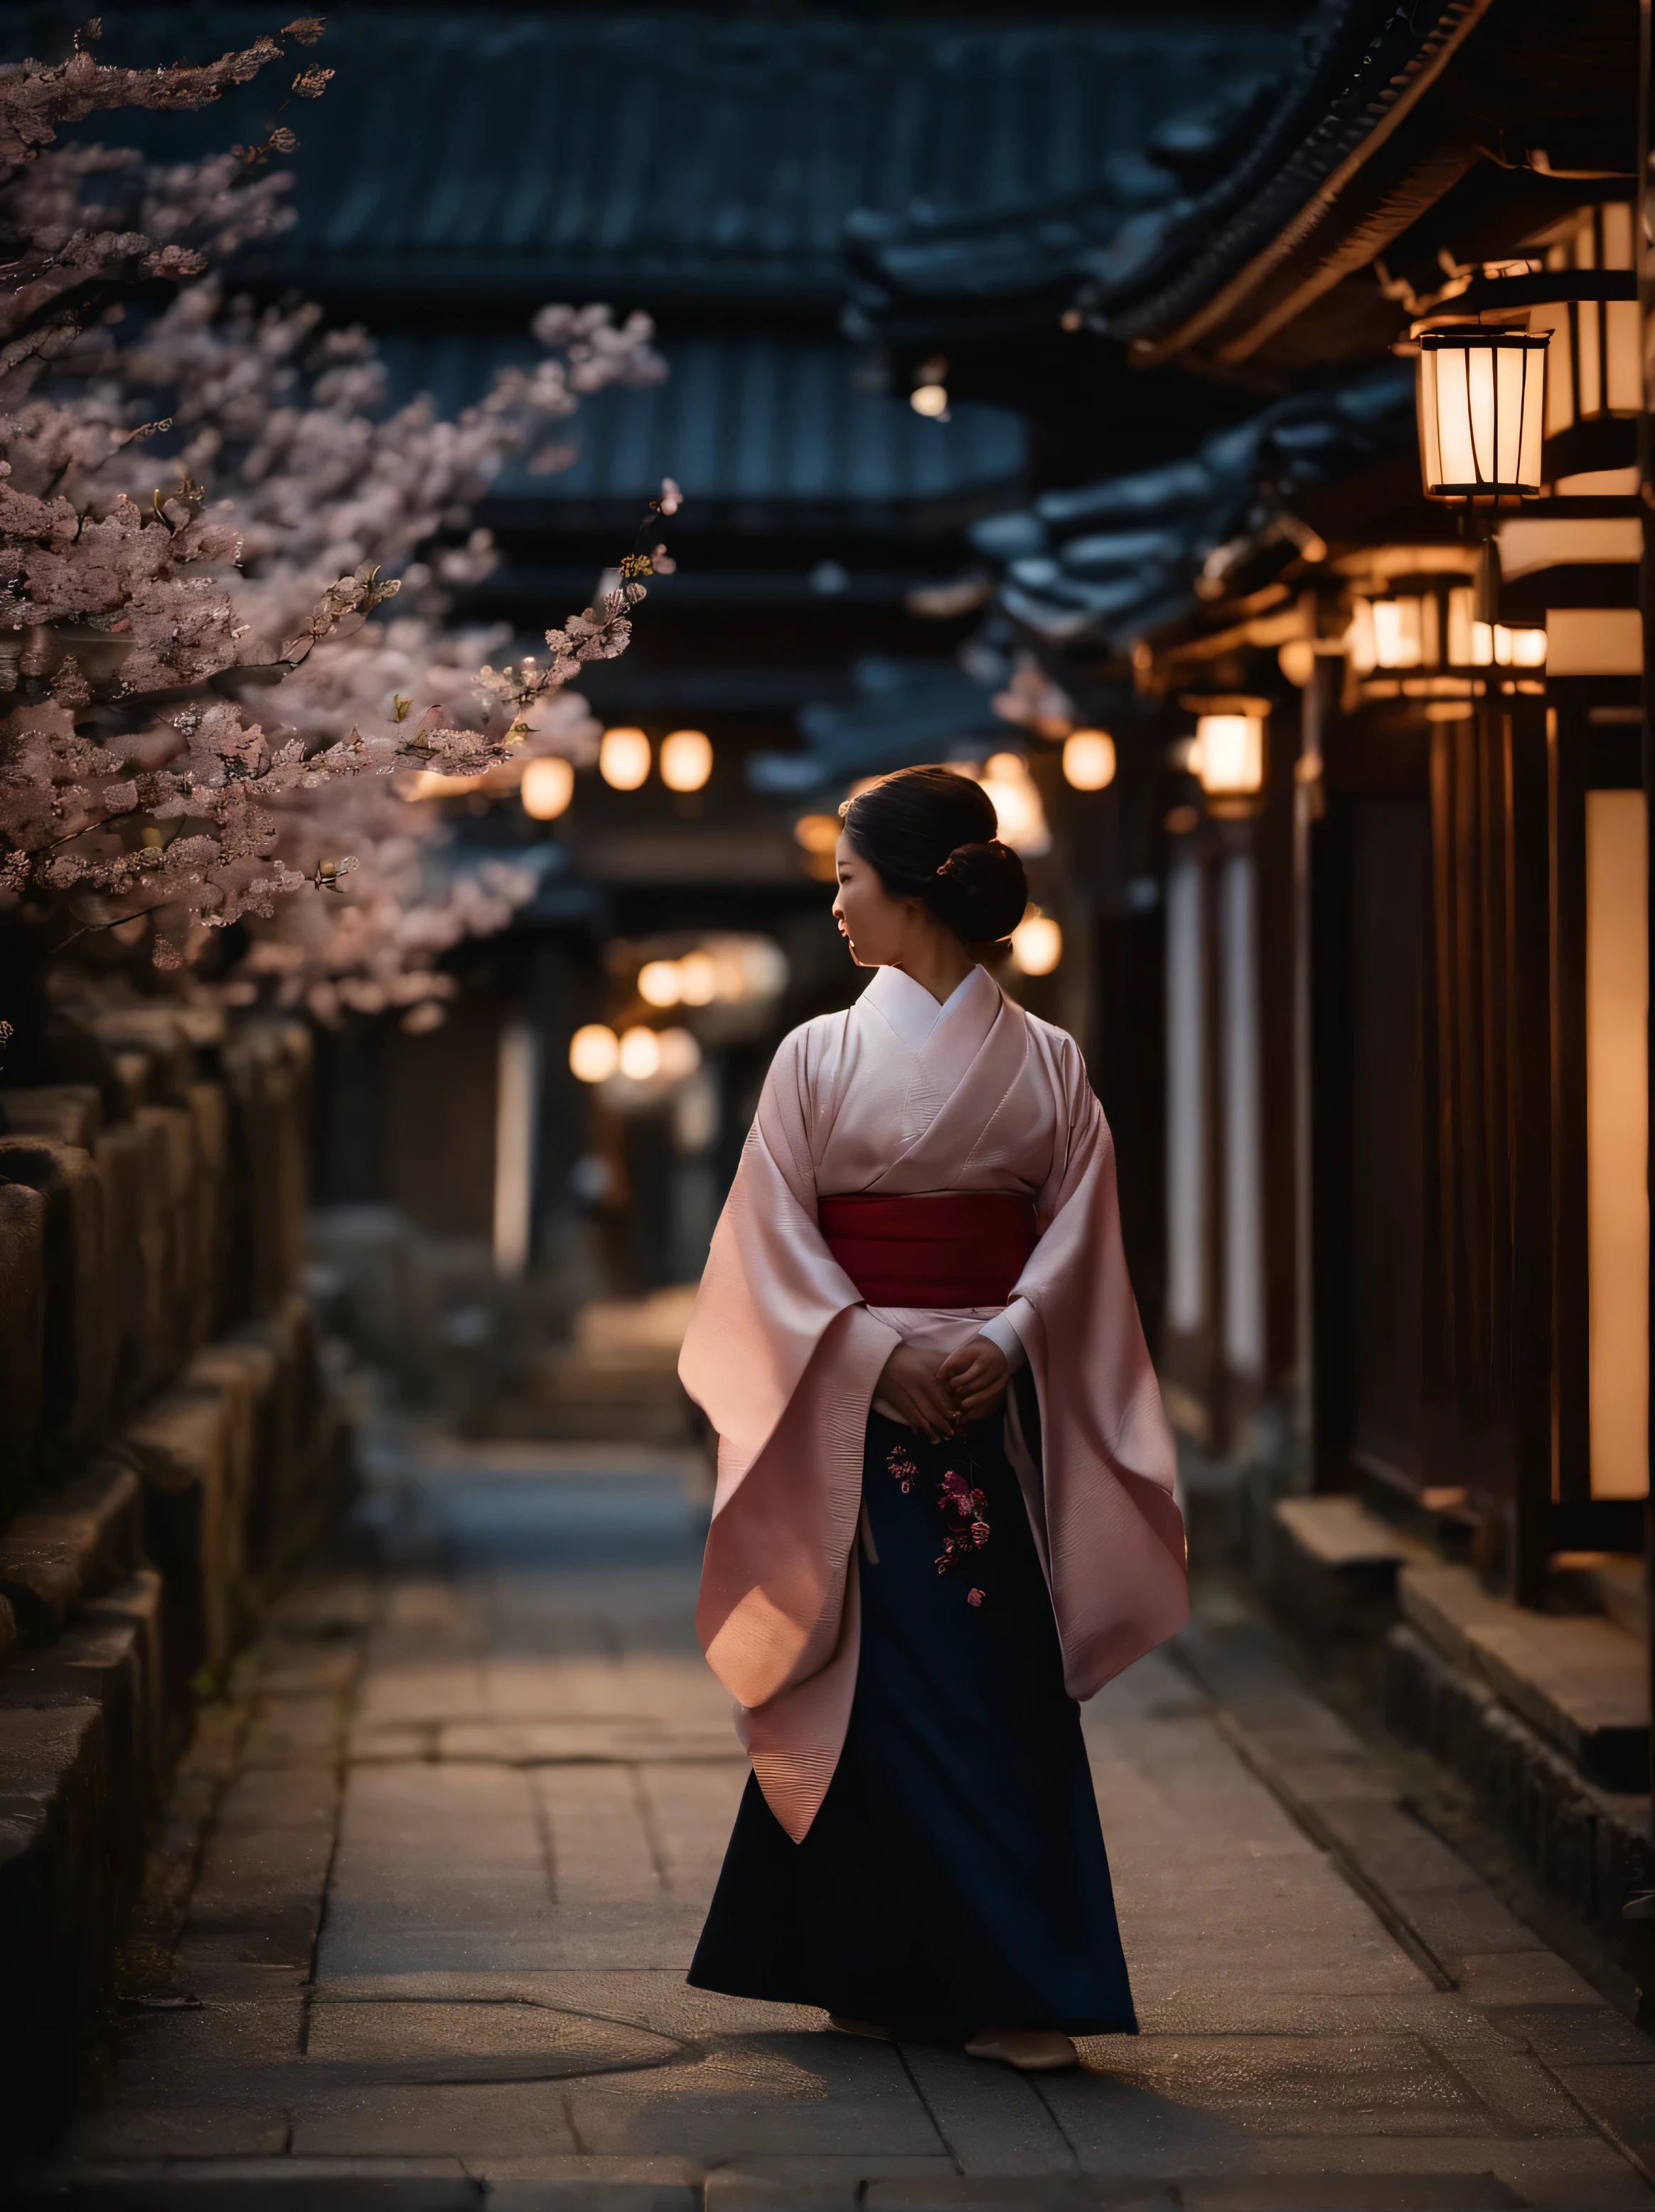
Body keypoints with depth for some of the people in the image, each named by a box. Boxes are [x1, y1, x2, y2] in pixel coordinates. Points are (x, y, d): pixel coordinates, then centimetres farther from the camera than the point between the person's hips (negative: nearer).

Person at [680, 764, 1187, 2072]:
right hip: (999, 1420, 1)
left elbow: (782, 1248, -9)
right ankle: (1012, 1985, 7)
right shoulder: (1050, 1062, 1)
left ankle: (885, 1976, 8)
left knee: (882, 1686, 3)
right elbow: (1080, 1240, -4)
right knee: (1008, 1683, 3)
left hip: (855, 1422, -1)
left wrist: (879, 1353, -11)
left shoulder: (818, 1057, -4)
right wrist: (999, 1341, -10)